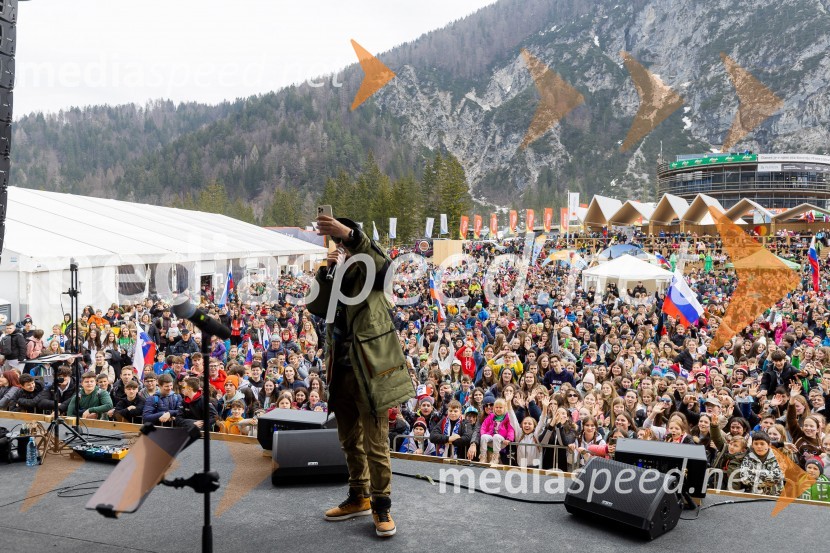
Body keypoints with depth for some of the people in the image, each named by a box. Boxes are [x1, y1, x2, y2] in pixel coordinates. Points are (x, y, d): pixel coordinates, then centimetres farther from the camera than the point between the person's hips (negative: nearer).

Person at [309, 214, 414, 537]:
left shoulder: (370, 273, -4)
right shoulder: (332, 278, 11)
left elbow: (383, 264, -28)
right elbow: (315, 308, -3)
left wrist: (349, 234, -43)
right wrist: (327, 271, -16)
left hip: (369, 369, -6)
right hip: (341, 370, 6)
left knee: (375, 443, -1)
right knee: (350, 441, 16)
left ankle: (382, 506, 11)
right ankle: (359, 498, 31)